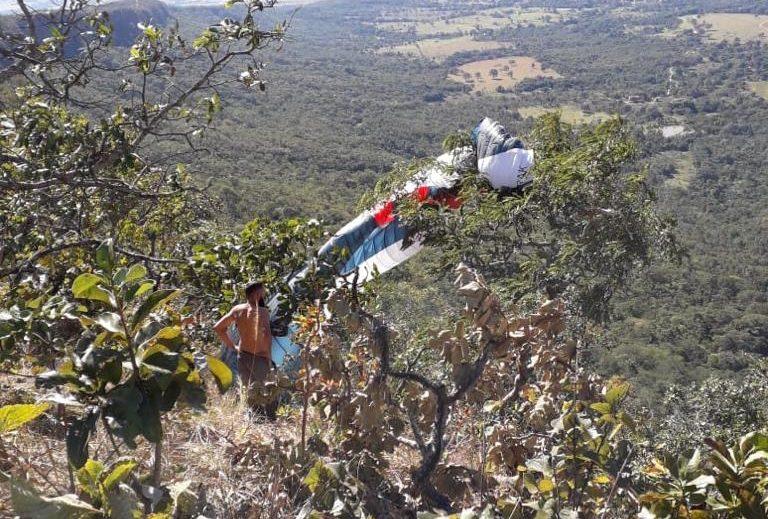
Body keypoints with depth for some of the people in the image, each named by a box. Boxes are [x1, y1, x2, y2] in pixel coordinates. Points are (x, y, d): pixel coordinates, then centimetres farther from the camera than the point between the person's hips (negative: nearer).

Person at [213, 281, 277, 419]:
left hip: (242, 357, 6)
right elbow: (267, 335, -30)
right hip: (259, 358, -6)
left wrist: (232, 346, 15)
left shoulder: (237, 310, 4)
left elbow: (217, 327, 11)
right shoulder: (262, 311, -15)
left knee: (249, 393, 16)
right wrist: (269, 356, -19)